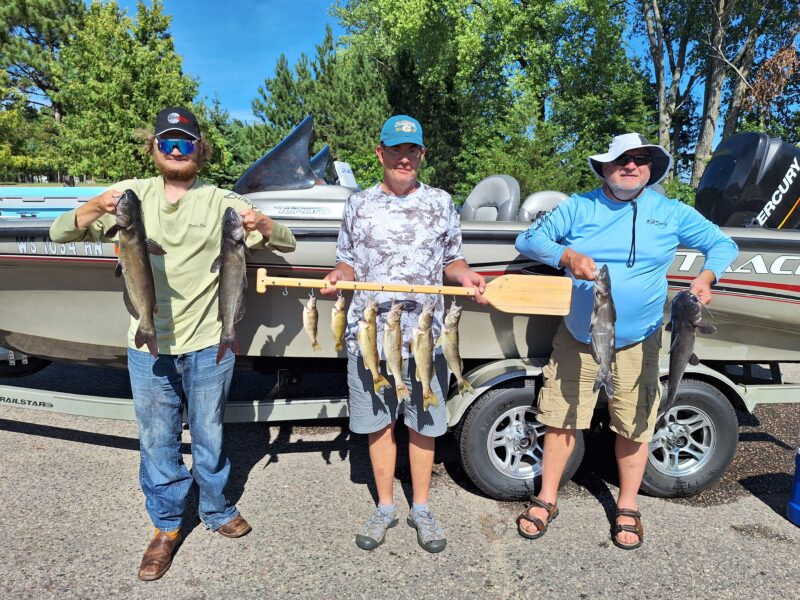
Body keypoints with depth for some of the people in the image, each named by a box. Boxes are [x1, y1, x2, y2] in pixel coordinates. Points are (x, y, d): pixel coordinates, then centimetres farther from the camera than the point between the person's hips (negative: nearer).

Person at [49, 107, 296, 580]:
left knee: (210, 436, 16)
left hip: (207, 346, -1)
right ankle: (167, 528, 34)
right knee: (157, 442, 14)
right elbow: (59, 232, 1)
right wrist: (92, 210, -20)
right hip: (148, 347, 1)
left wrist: (262, 225, -27)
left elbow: (287, 243, -4)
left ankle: (217, 510, 39)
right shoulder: (132, 194, 2)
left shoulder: (221, 202, -2)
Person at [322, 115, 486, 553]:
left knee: (423, 422, 9)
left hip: (425, 335, 0)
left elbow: (451, 260, 13)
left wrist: (464, 274, -9)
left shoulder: (440, 203, 7)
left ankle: (421, 509, 29)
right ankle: (385, 508, 30)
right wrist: (339, 277, -10)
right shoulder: (358, 204, 8)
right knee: (379, 422, 11)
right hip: (369, 333, 1)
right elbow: (347, 262, 12)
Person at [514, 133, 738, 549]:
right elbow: (527, 240, -2)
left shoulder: (671, 214, 2)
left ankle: (627, 508, 33)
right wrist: (565, 255, -22)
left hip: (637, 344, 0)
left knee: (634, 426, 10)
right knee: (561, 420, 8)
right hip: (577, 339, 0)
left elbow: (723, 244, 9)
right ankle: (546, 500, 26)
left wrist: (706, 277, -12)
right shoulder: (578, 207, 0)